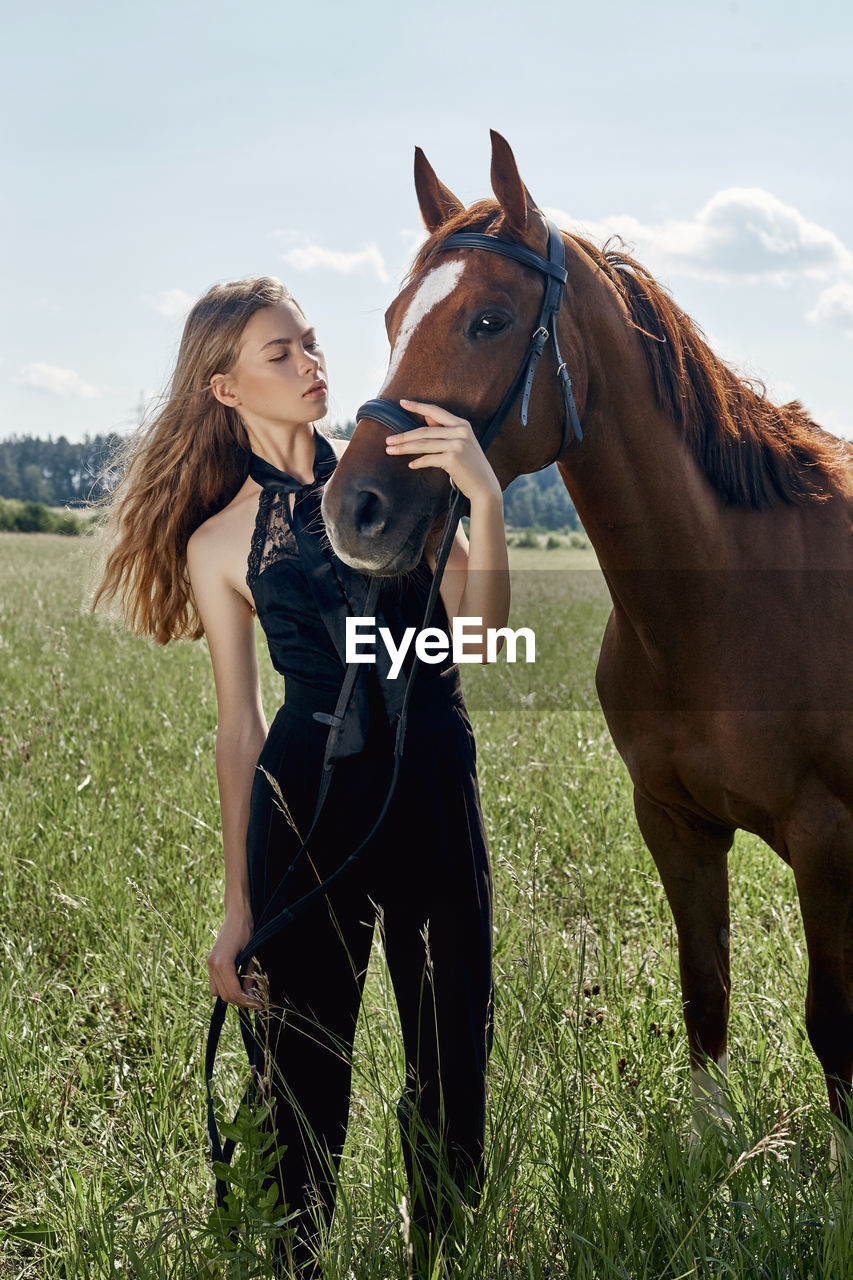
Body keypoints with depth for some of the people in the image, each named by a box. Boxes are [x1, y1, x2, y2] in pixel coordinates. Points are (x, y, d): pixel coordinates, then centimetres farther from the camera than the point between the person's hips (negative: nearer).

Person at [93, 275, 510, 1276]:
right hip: (308, 797, -1)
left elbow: (479, 633, -5)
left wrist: (483, 498, -21)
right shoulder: (219, 543, 3)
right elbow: (238, 729, 3)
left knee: (453, 1056, 8)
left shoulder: (395, 470, 5)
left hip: (436, 787, 1)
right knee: (305, 1069, 6)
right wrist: (238, 909, 1)